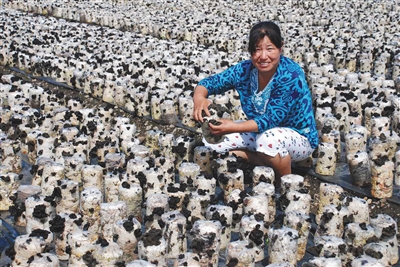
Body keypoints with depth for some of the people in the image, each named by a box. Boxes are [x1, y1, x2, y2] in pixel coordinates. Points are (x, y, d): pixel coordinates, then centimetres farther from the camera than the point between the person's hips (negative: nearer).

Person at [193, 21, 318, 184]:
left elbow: (272, 119, -30)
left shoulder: (291, 76, -26)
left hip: (298, 138, -6)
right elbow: (210, 82, -5)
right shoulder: (245, 70, -10)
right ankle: (270, 163, -5)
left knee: (268, 138, -40)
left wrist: (234, 127, -43)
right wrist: (199, 97, -29)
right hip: (259, 132, 6)